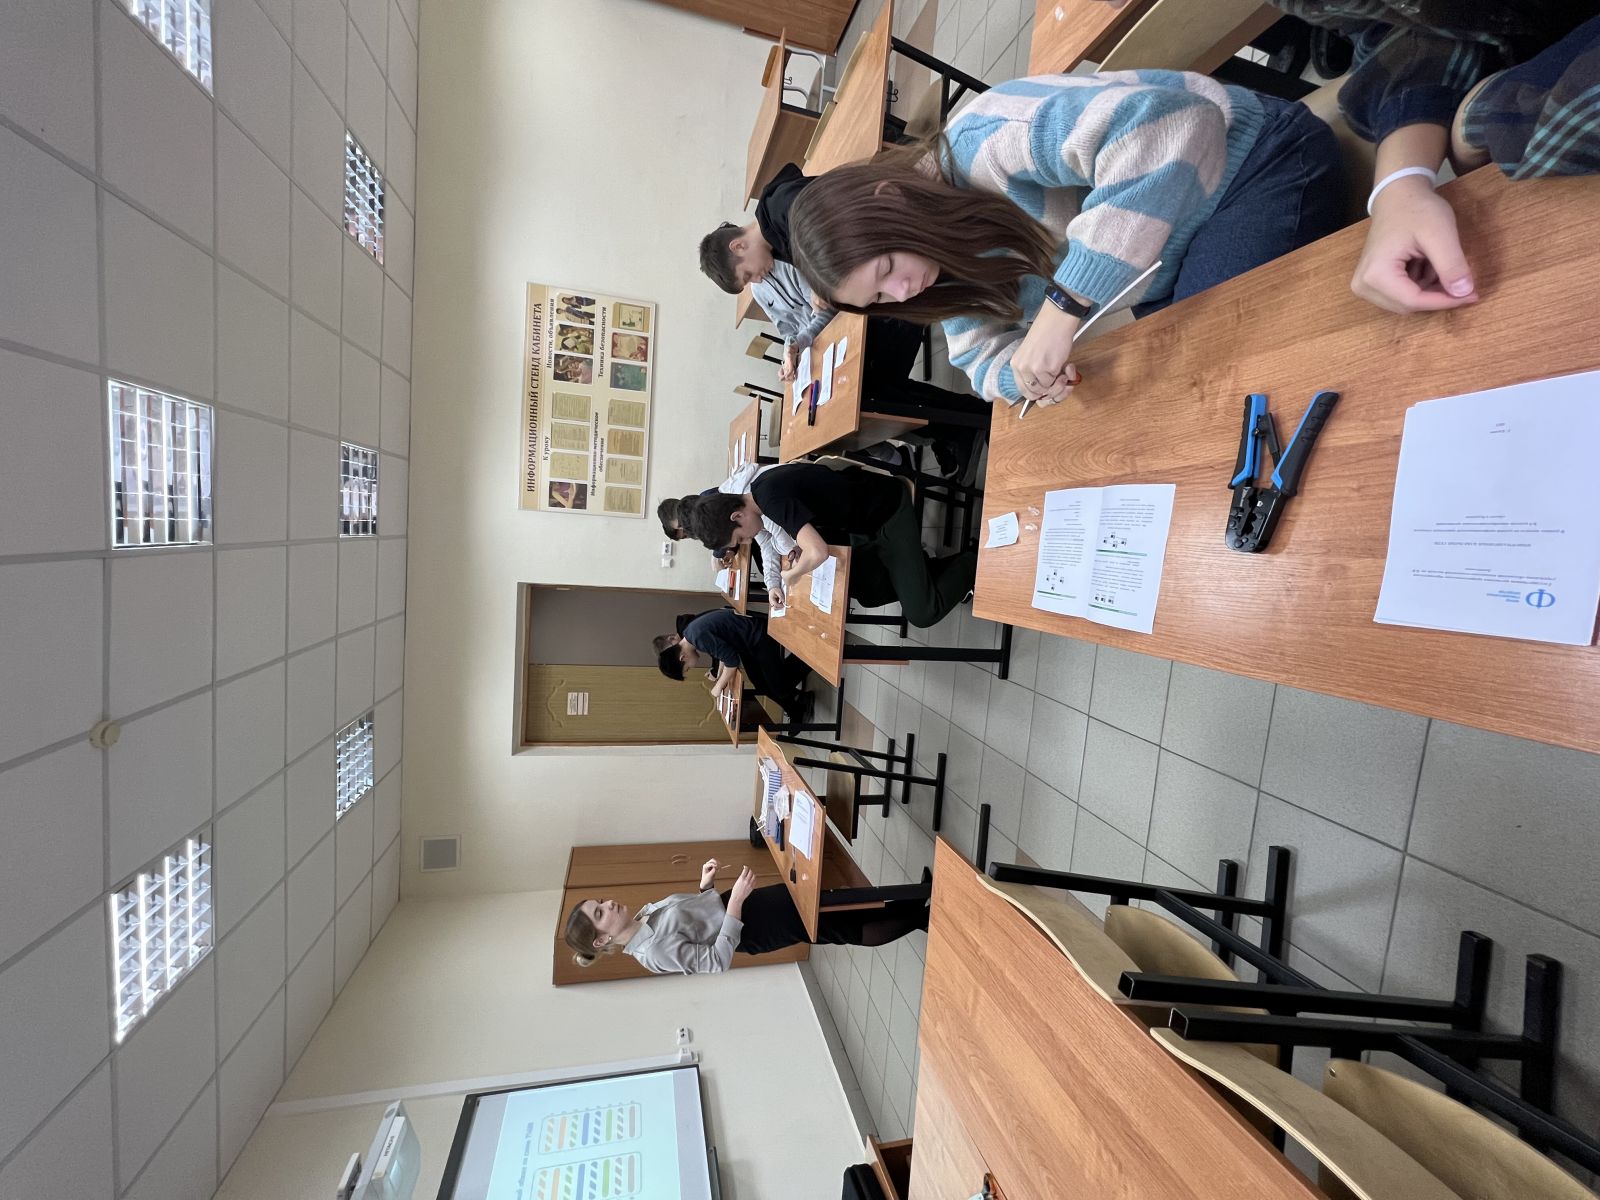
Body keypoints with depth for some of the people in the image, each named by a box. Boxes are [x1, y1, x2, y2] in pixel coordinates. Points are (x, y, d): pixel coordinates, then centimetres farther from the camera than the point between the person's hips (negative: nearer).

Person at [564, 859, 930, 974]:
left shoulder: (645, 913, 6)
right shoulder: (655, 952, -21)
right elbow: (717, 960, -24)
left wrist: (706, 883, 0)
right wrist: (735, 899, -29)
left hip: (745, 902, 8)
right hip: (752, 927, -7)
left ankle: (912, 903, 15)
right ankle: (921, 918, 11)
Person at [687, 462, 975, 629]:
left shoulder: (771, 497, -31)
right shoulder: (760, 485, 0)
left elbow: (818, 553, -41)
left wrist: (791, 574, -18)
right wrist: (798, 551, -2)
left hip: (891, 513, -10)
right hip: (868, 520, 10)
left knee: (922, 613, -10)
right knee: (871, 593, 15)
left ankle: (974, 562, 12)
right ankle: (955, 570, 23)